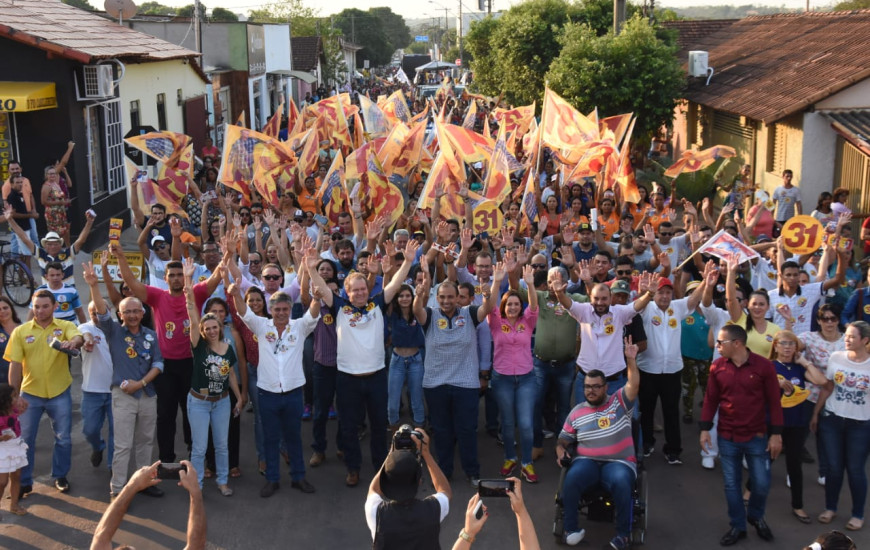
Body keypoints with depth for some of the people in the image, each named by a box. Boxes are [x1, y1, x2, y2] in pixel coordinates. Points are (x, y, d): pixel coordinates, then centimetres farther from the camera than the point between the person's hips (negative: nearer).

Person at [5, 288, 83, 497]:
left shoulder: (65, 326, -5)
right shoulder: (20, 331, -2)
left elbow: (79, 338, -27)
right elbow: (15, 365, -2)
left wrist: (73, 342, -52)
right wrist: (14, 396, -4)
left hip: (59, 393, 0)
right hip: (30, 394, 1)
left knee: (63, 438, 10)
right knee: (25, 439, 8)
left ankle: (60, 476, 29)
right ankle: (24, 482, 21)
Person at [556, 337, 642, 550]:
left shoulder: (620, 402, 7)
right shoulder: (577, 412, 14)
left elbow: (633, 385, -11)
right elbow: (564, 439, 20)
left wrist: (631, 360, -24)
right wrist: (560, 450, -3)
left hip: (619, 462, -2)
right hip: (587, 461, 2)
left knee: (621, 482, -37)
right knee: (572, 478, -32)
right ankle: (571, 529, -15)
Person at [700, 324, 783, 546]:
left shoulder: (763, 366, -11)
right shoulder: (717, 367, -4)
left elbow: (774, 401, -6)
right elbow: (710, 400, 4)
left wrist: (776, 434, -7)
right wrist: (705, 429, 2)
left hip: (757, 437, -2)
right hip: (727, 437, 2)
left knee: (761, 483, 4)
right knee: (731, 484, 9)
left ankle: (756, 516, 34)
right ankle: (738, 526, 26)